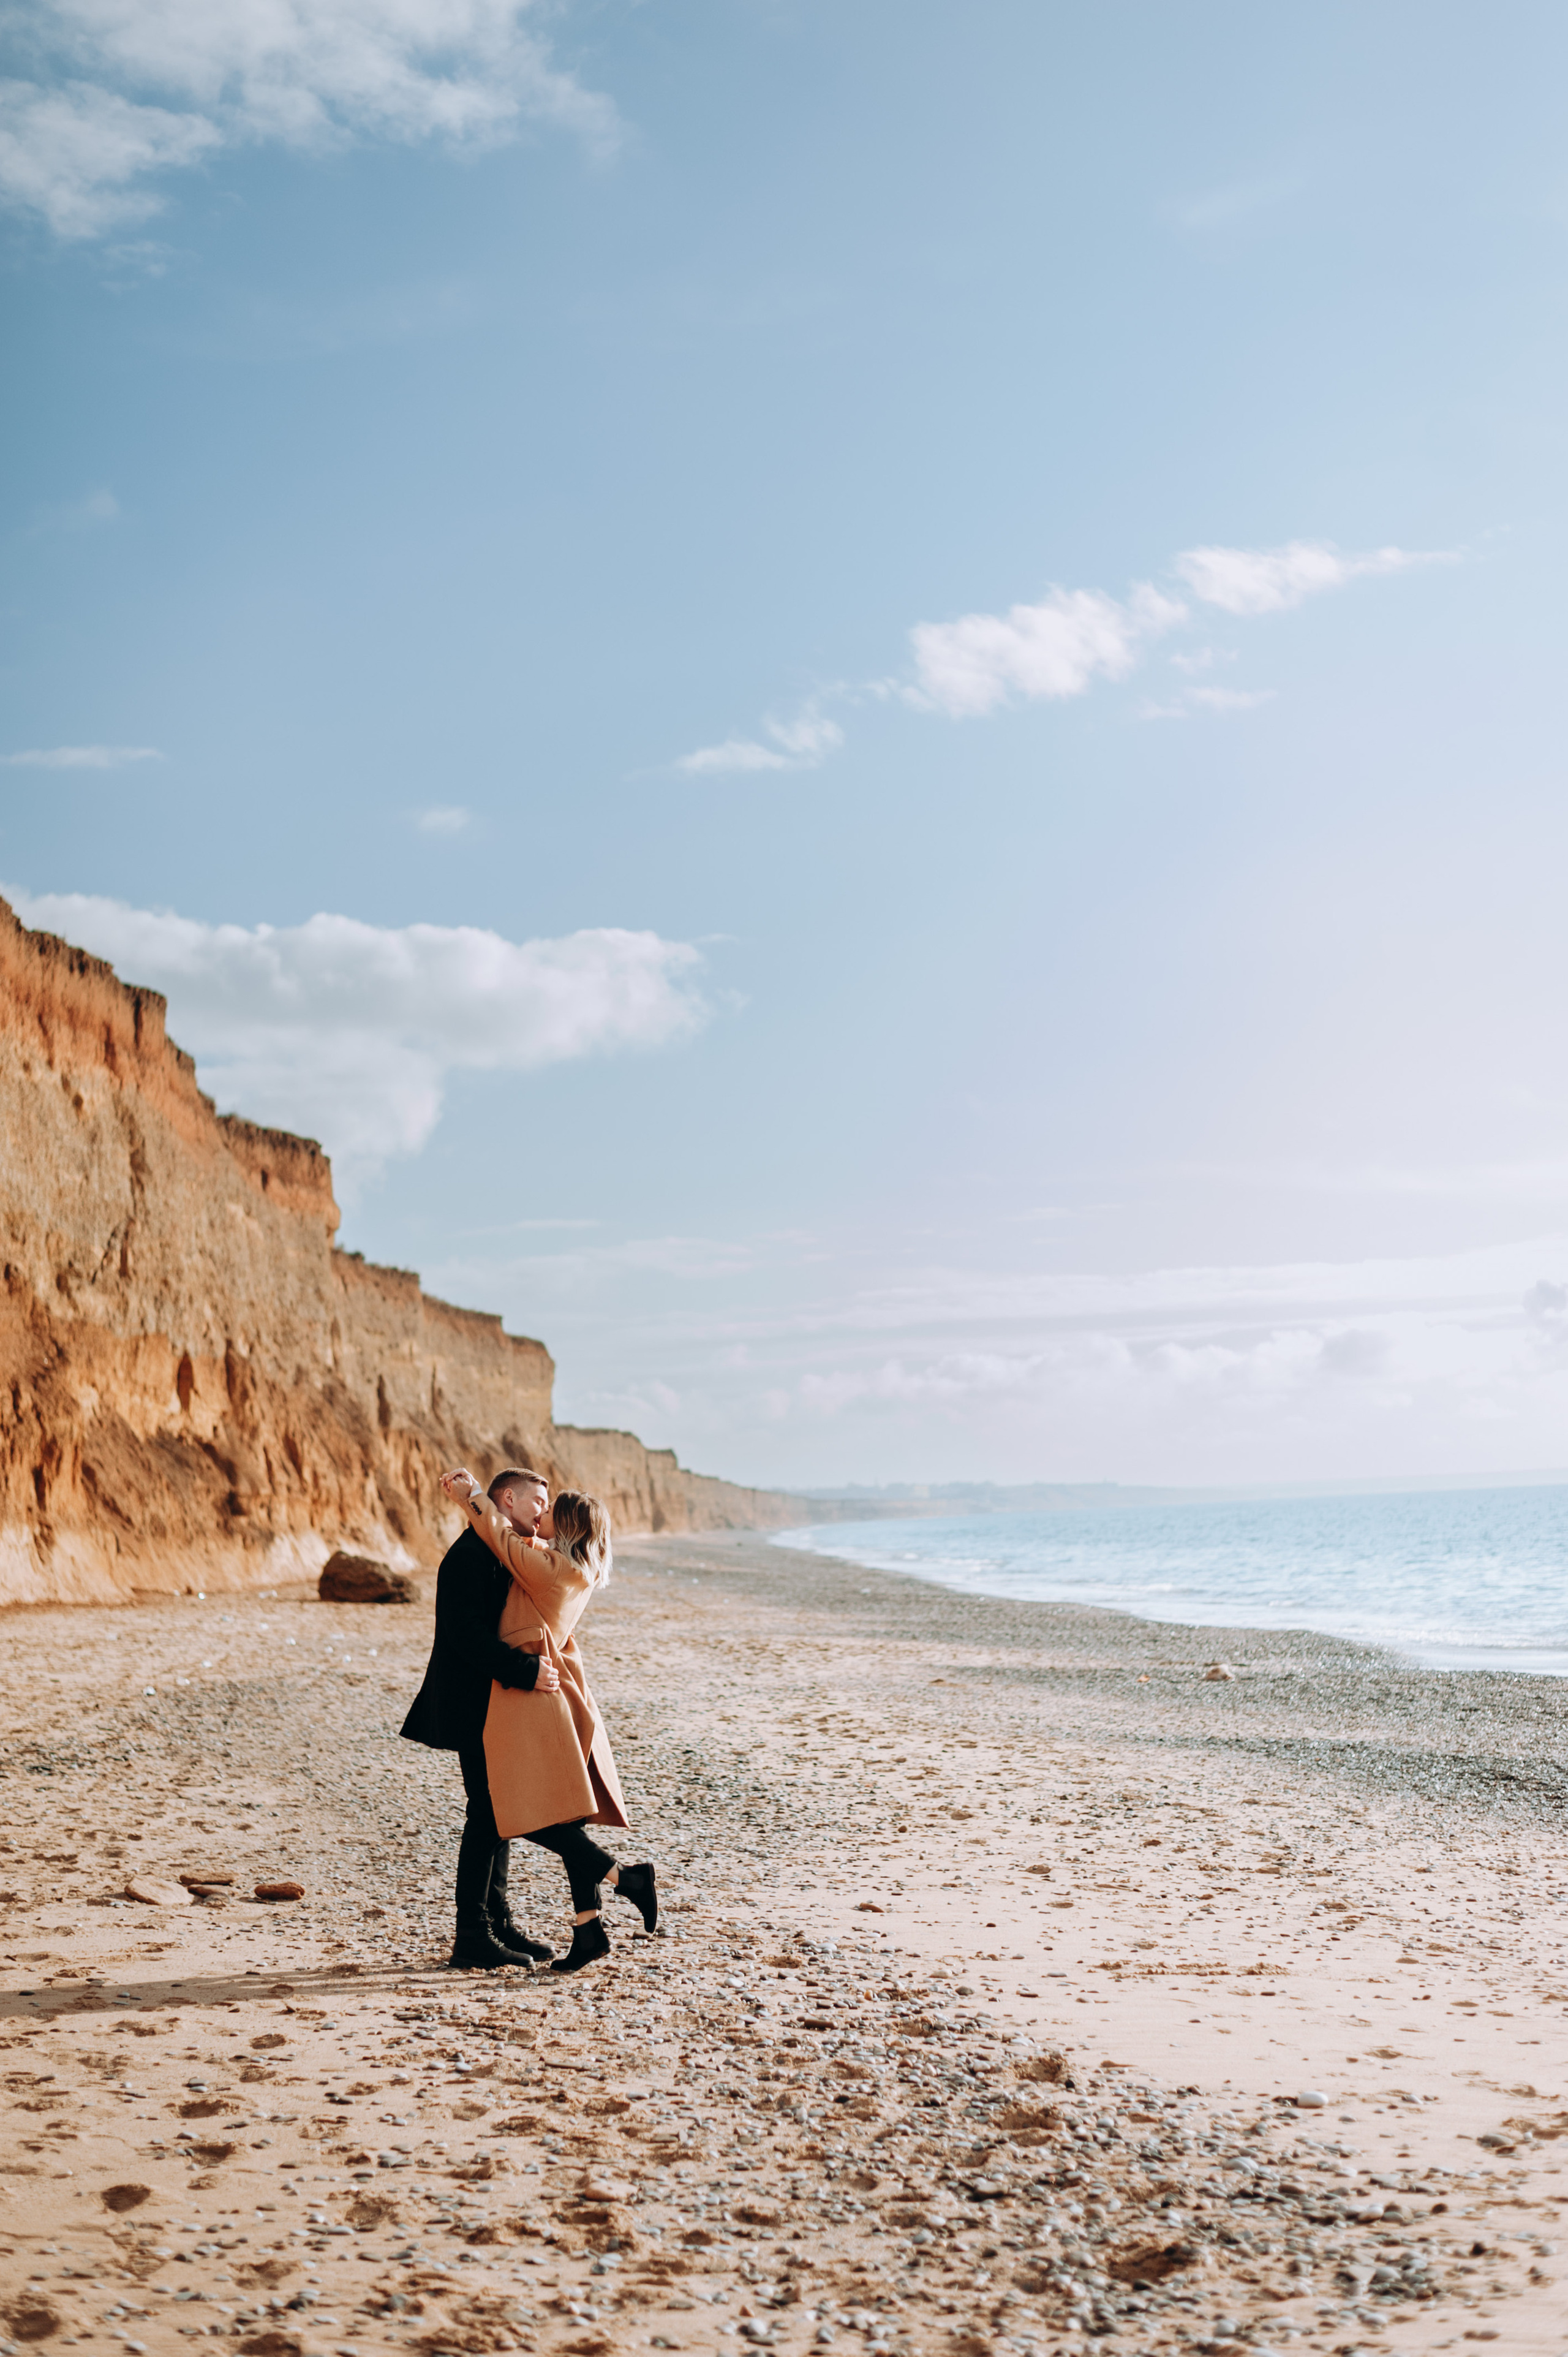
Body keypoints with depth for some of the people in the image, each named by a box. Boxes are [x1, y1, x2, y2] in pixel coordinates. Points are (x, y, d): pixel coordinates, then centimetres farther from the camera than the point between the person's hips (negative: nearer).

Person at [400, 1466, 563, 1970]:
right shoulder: (471, 1554, -16)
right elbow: (467, 1634, -26)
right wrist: (526, 1670, -31)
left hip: (497, 1704, 10)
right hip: (475, 1707, -10)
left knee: (498, 1814, 14)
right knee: (486, 1816, -7)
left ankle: (497, 1924, 22)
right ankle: (472, 1937, -1)